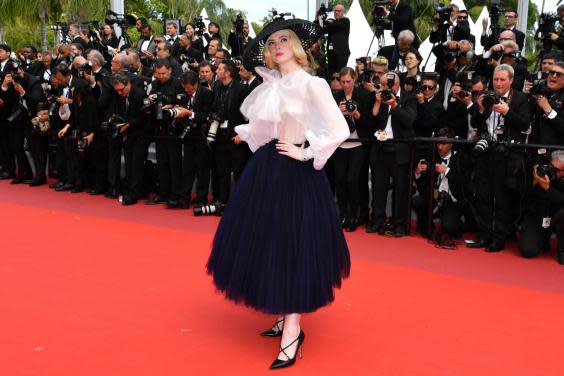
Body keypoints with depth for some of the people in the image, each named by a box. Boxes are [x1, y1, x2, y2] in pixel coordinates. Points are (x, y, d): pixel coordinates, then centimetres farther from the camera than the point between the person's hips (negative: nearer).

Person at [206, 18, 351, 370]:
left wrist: (306, 154, -13)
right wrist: (247, 134, 9)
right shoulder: (267, 87, 9)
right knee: (267, 244, 11)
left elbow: (340, 130, -16)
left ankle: (293, 330, 5)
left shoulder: (313, 84, -10)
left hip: (295, 174, -7)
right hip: (264, 170, 7)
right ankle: (284, 315, 27)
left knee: (292, 249, -5)